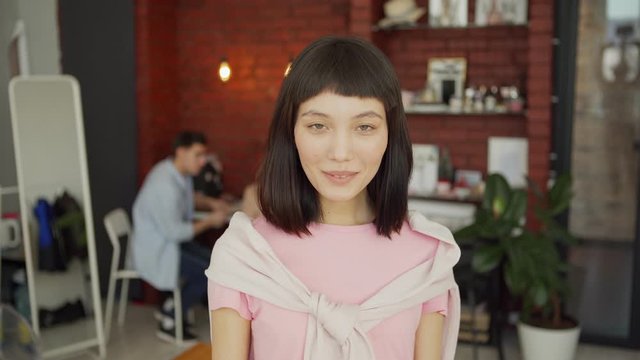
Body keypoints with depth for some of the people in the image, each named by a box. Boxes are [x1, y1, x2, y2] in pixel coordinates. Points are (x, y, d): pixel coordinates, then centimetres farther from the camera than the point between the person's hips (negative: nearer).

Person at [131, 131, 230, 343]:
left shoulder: (181, 172, -1)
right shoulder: (165, 186, -30)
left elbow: (190, 198, 20)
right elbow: (175, 232, -26)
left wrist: (211, 203, 2)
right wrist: (210, 221, -16)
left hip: (168, 241, 10)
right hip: (155, 251, -9)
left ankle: (170, 307, 13)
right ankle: (169, 322, 3)